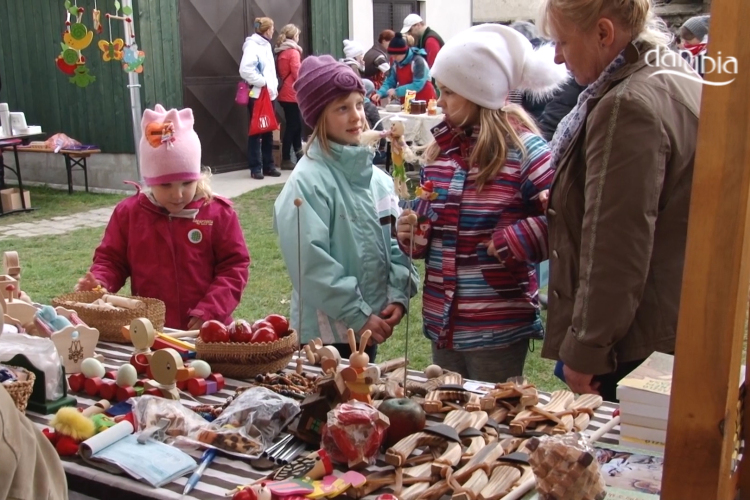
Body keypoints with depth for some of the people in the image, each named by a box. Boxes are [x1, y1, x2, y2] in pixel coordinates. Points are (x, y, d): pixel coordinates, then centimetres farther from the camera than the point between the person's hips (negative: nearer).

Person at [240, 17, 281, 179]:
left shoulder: (266, 45, 16)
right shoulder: (252, 45, -11)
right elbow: (245, 70, -23)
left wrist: (274, 85, 8)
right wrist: (262, 82, -18)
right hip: (257, 95, -8)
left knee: (268, 131, 11)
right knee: (256, 131, -3)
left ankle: (268, 165, 18)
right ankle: (256, 167, 2)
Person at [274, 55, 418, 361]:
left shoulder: (376, 177, 5)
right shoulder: (307, 181, -16)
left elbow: (397, 240, 8)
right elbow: (311, 262, -21)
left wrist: (398, 295, -5)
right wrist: (357, 315, -17)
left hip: (371, 323, 7)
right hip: (326, 330, -6)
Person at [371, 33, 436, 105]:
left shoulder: (418, 61, -18)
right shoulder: (396, 64, 4)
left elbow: (418, 85, -26)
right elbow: (389, 82, 6)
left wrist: (397, 91, -29)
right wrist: (380, 93, -15)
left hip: (425, 101, -7)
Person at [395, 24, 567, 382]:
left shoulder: (522, 149, -12)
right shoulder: (439, 149, 6)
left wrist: (513, 241, -21)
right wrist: (412, 235, -3)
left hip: (498, 327, -6)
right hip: (441, 322, 6)